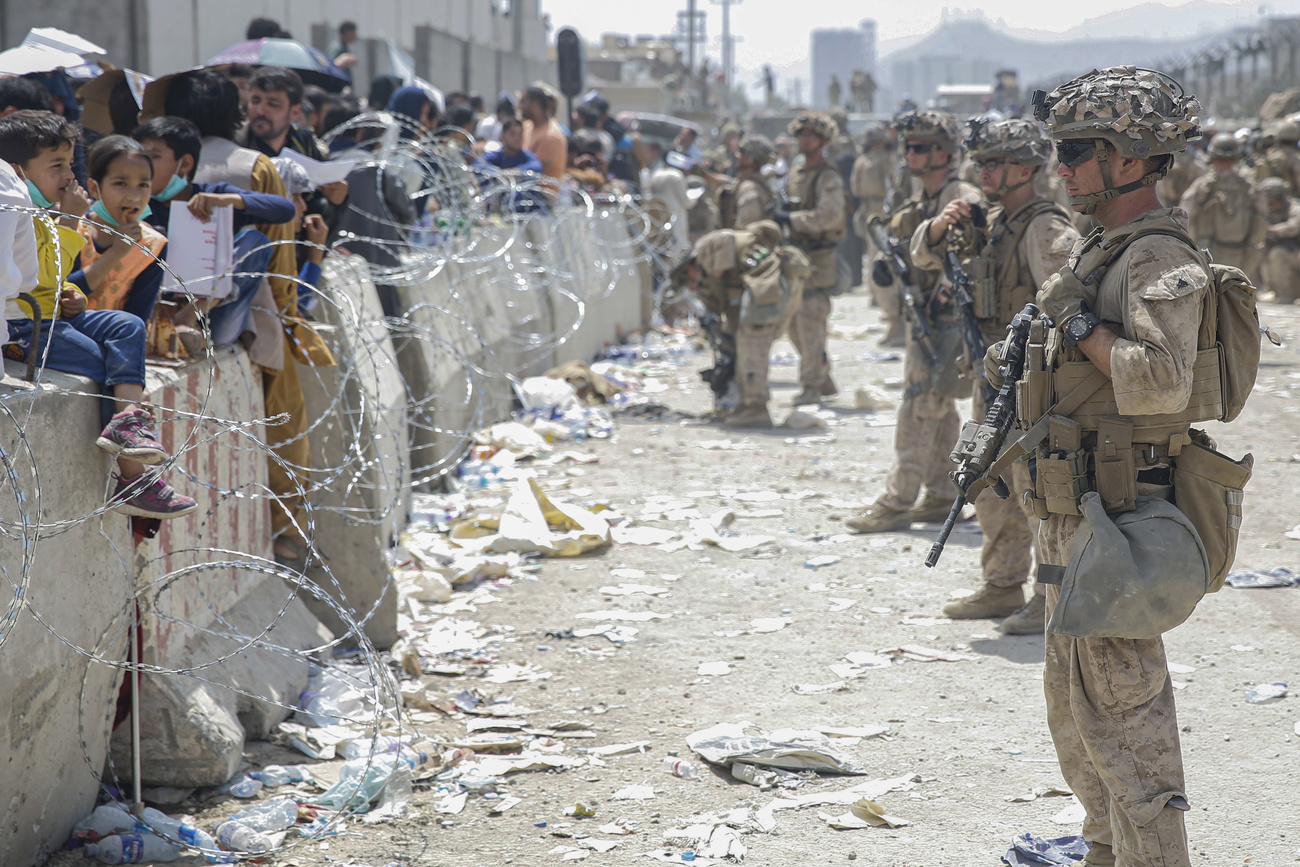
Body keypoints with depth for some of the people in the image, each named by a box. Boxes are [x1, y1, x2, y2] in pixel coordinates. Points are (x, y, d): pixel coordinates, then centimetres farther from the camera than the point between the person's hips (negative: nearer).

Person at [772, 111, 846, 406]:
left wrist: (792, 218, -18)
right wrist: (780, 213, 5)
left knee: (811, 321, -10)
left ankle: (812, 387, -5)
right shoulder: (796, 175, 17)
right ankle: (824, 379, 22)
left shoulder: (827, 177, -10)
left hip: (818, 257, -9)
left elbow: (830, 215, -23)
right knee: (794, 321, 11)